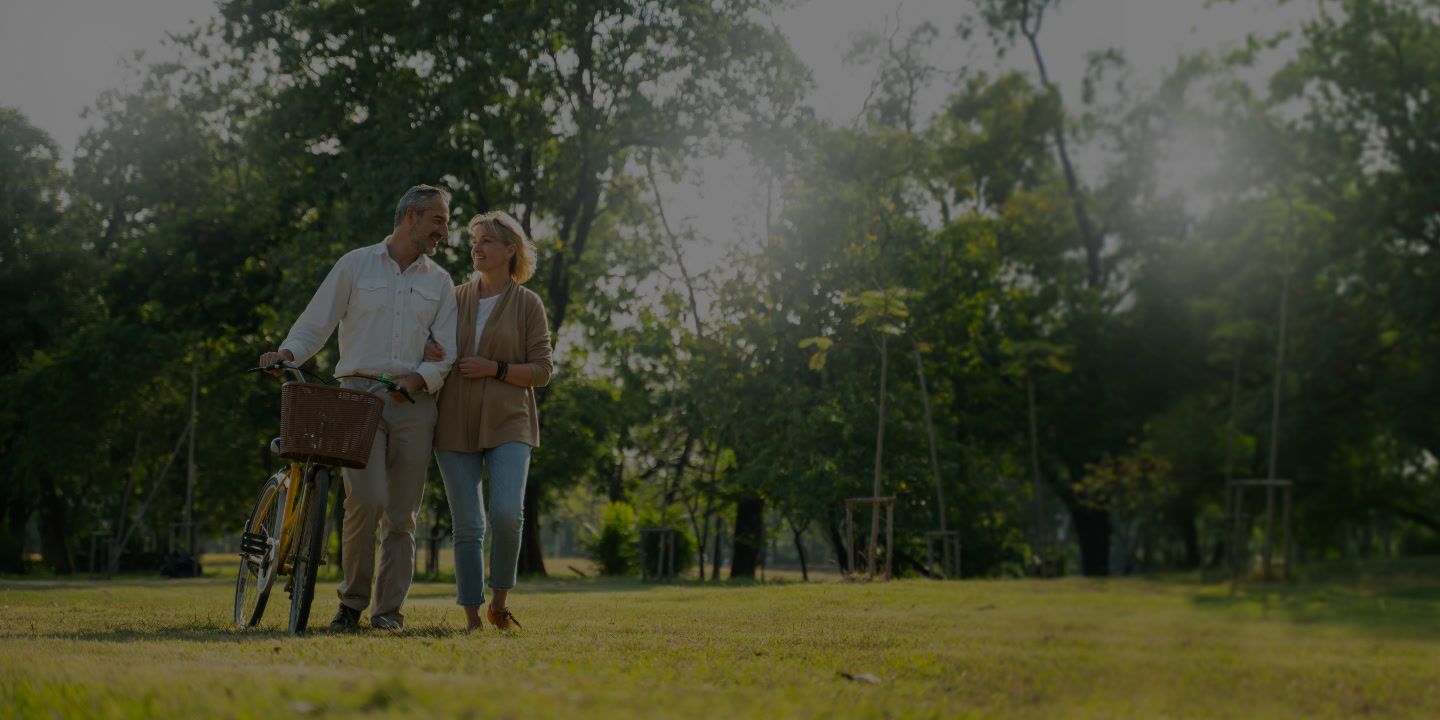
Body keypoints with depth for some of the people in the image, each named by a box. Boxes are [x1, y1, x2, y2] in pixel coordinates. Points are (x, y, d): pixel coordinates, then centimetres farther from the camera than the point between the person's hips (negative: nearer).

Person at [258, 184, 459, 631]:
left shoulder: (440, 282, 15)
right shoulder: (356, 265, 9)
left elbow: (447, 352, 8)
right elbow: (315, 323, 7)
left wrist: (420, 379, -11)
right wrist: (287, 354, -12)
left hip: (414, 404, 3)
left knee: (402, 514, 1)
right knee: (367, 499, -18)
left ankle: (389, 610, 10)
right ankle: (352, 601, -2)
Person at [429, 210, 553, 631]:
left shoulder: (527, 304, 4)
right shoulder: (456, 299, 12)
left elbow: (542, 371, 1)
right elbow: (434, 350, 22)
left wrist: (496, 369, -13)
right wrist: (430, 357, -2)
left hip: (507, 423, -2)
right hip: (456, 425, 3)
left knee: (507, 513, -19)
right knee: (467, 525, 1)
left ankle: (499, 601, 1)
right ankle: (472, 616, 7)